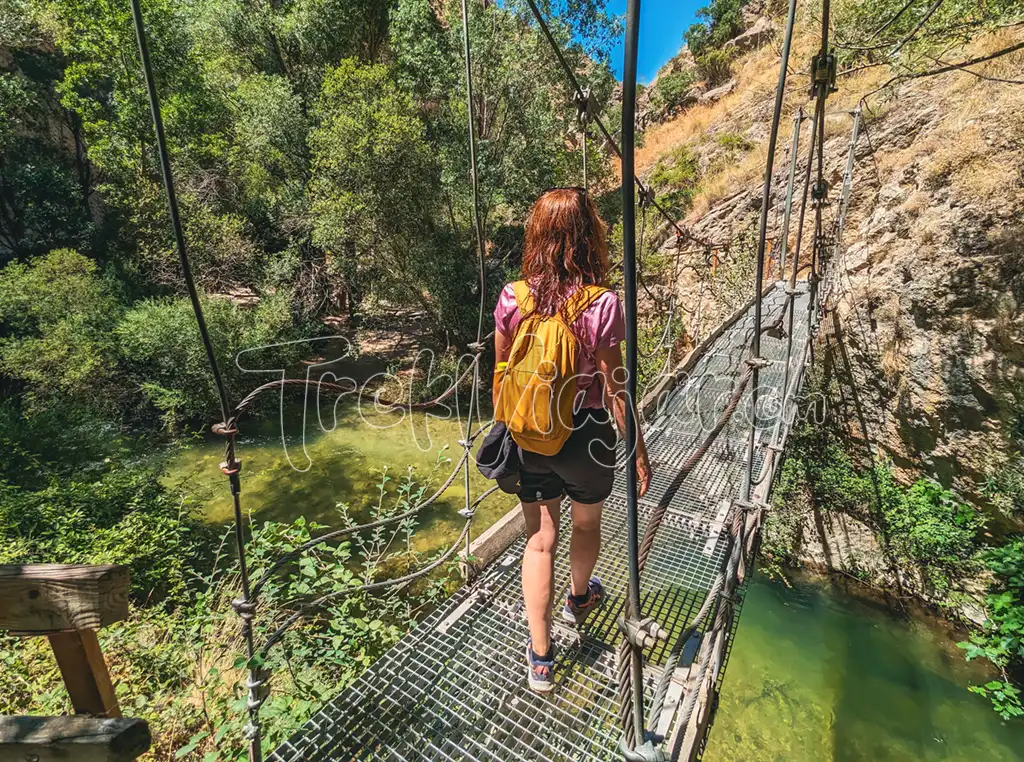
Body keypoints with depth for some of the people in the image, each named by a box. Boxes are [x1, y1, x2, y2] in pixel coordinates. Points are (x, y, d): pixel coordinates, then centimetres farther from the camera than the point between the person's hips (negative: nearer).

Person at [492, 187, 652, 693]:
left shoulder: (512, 298, -9)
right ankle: (579, 599, 56)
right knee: (586, 523, 27)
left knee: (539, 539, 17)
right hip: (586, 435, -2)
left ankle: (540, 659, 27)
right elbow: (615, 390, -15)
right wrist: (639, 452, -2)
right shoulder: (602, 304, -19)